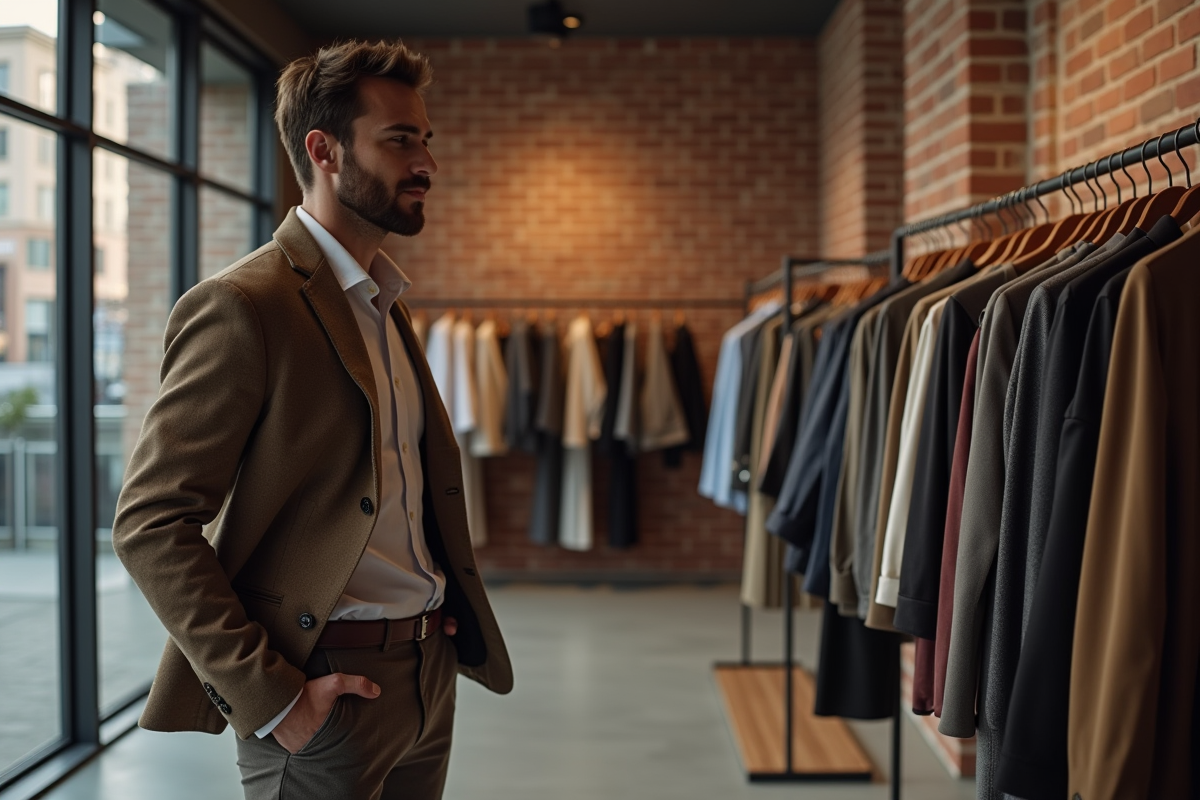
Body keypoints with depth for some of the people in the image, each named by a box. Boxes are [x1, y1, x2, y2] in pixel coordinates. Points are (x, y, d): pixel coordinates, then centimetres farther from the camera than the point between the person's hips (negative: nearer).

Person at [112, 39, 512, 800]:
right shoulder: (244, 306, -14)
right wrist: (269, 698, -19)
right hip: (328, 687, -7)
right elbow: (150, 523, -18)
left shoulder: (387, 303, 13)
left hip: (429, 673, 8)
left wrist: (450, 603, 9)